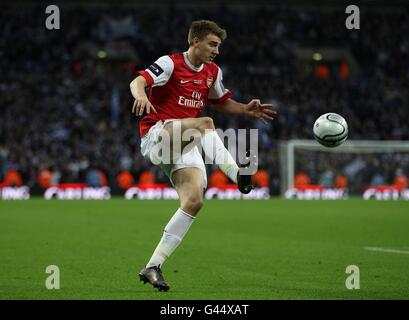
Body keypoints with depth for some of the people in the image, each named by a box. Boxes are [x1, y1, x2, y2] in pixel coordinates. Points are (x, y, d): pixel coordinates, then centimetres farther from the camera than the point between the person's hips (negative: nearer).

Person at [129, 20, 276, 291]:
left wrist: (246, 110, 10)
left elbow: (223, 102, 30)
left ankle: (153, 267, -11)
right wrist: (141, 95, -44)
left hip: (184, 145, 6)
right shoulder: (171, 64, -6)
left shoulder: (213, 72, 14)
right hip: (155, 134, -6)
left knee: (194, 201, -14)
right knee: (205, 123, -33)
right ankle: (238, 176, -38)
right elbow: (138, 81, -20)